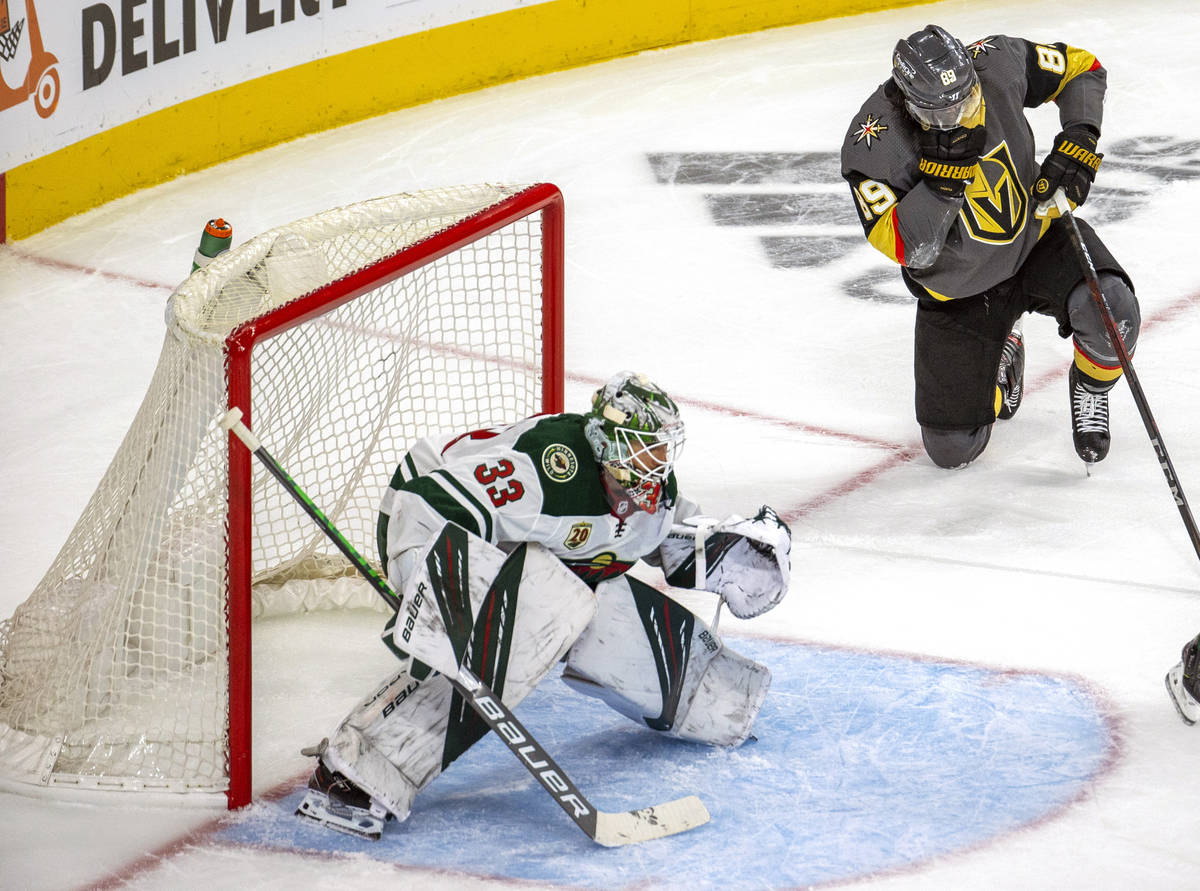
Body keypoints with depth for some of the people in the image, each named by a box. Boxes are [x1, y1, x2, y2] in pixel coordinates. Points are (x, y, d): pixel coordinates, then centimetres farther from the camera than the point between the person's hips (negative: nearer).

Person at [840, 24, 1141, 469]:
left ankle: (1090, 384, 3)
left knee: (1108, 310, -33)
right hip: (958, 292, -1)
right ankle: (1001, 357, 34)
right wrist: (943, 175, -43)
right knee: (953, 449, 1)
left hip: (1036, 235, 1)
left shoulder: (997, 63, -23)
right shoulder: (873, 143, -30)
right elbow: (907, 248, -32)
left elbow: (1082, 68, -4)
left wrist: (1078, 142, -20)